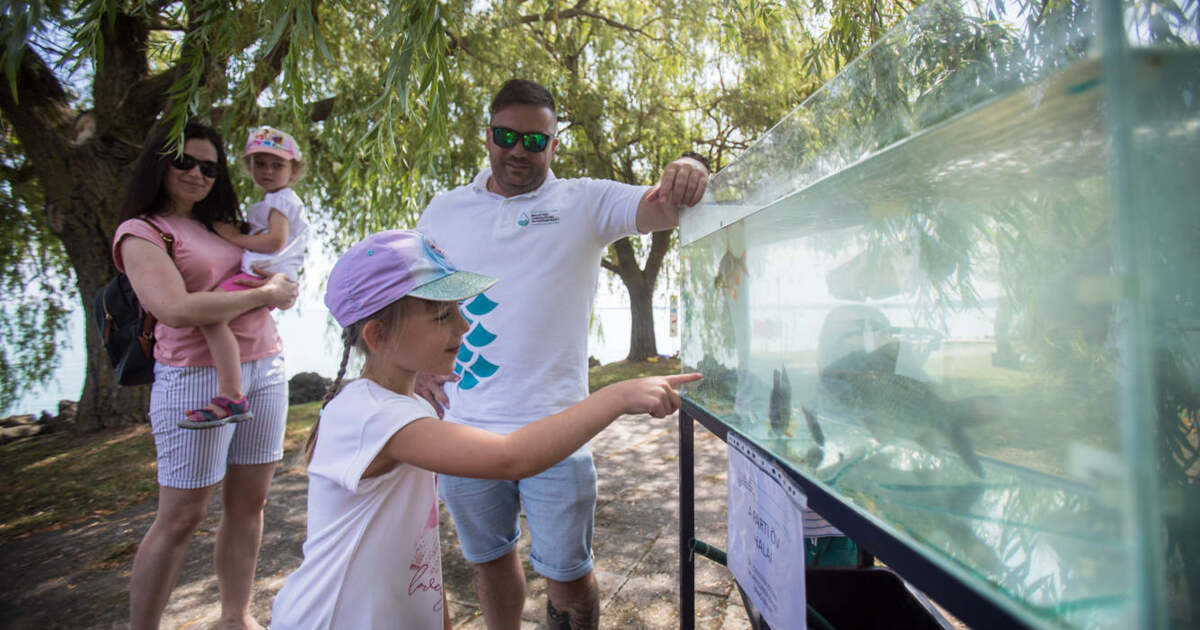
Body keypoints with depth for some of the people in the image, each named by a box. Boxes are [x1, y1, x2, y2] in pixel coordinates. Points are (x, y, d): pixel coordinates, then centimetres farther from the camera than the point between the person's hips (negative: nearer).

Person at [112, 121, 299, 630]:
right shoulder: (141, 232, -3)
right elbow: (176, 309, -18)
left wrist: (279, 284, -4)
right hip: (197, 378, -6)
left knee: (248, 501, 11)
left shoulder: (220, 225, 17)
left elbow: (276, 274, 20)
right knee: (181, 516, 0)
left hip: (264, 370, 6)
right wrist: (264, 294, -11)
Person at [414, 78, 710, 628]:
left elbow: (660, 209, -14)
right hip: (463, 427, 4)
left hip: (551, 431, -3)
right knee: (488, 559, 21)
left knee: (567, 573, 6)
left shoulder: (584, 202, 0)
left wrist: (685, 177, -36)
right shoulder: (444, 211, 10)